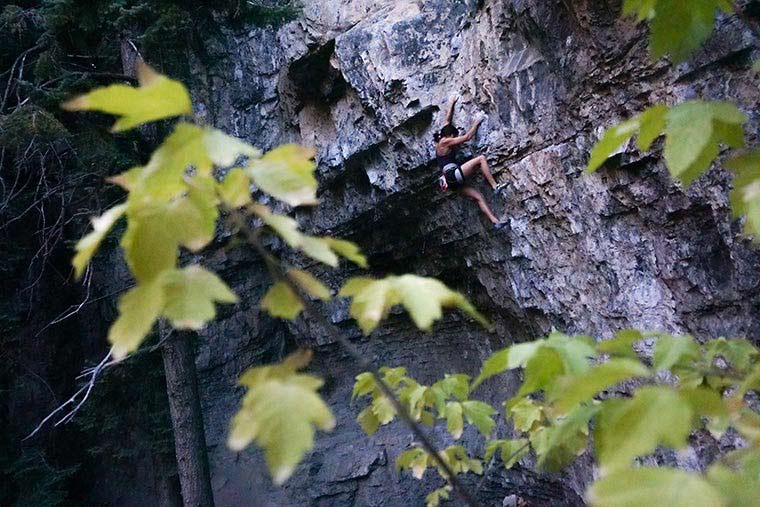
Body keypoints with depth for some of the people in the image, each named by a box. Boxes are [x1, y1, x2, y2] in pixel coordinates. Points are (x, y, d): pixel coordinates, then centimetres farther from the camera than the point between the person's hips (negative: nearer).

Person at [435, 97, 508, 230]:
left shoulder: (440, 141, 19)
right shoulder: (445, 142, -5)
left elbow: (448, 120, 30)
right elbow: (467, 137, -2)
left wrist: (451, 105, 38)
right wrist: (476, 124, 13)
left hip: (452, 181, 10)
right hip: (453, 174, -10)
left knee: (478, 196, 2)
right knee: (481, 159, -9)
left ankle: (495, 221, -6)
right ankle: (495, 186, -10)